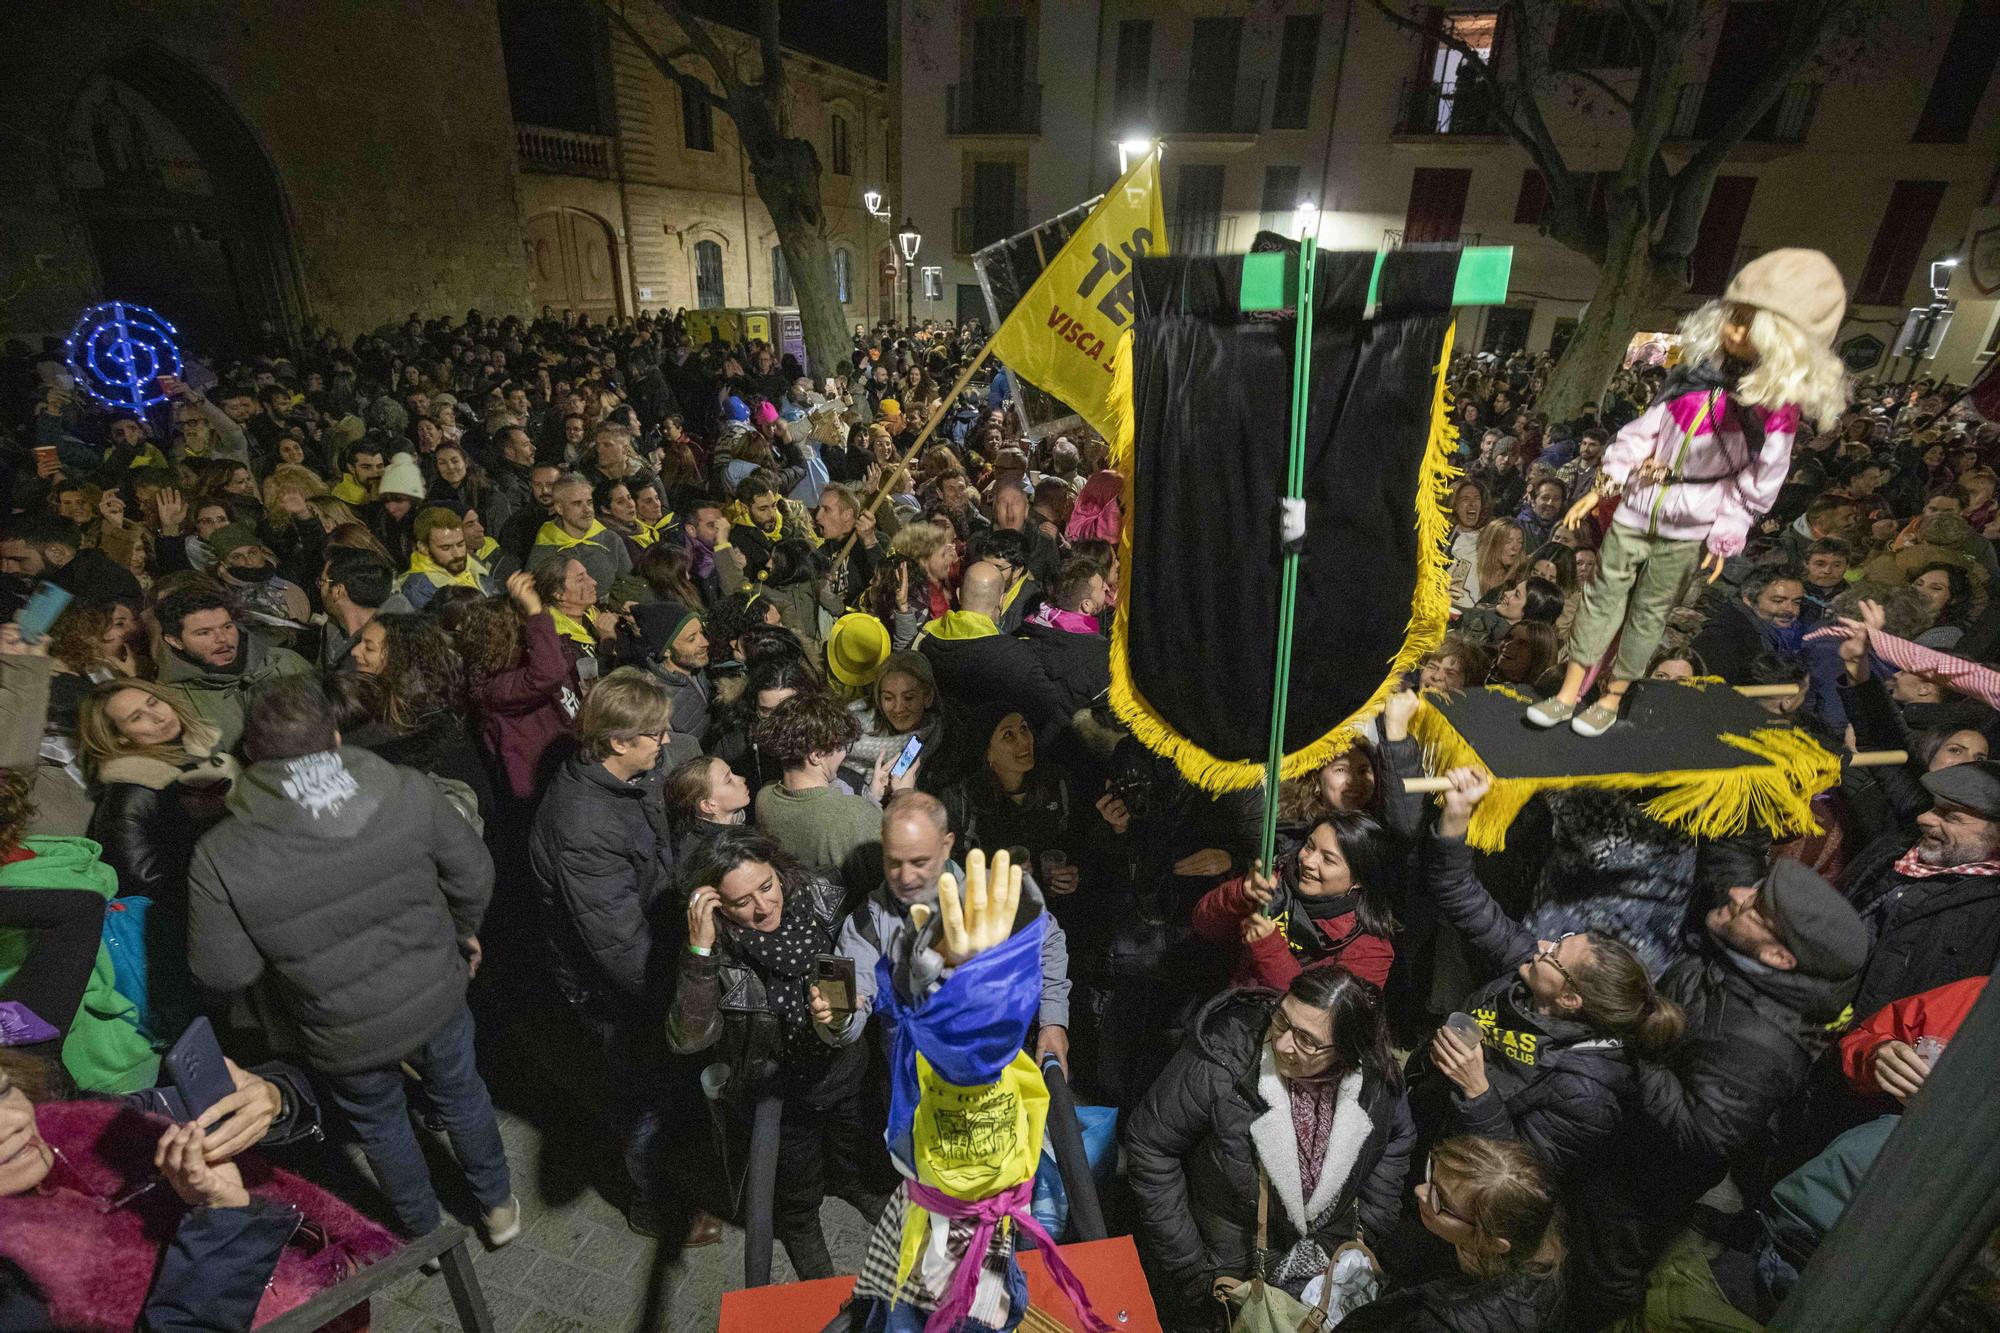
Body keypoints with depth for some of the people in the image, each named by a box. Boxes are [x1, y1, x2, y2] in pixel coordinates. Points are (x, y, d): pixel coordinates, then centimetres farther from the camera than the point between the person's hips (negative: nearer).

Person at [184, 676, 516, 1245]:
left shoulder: (218, 858, -25)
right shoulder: (407, 792, -24)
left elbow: (224, 973, -15)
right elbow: (473, 872, -12)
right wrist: (463, 931, 8)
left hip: (346, 1040, 0)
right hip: (436, 1000, 1)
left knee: (380, 1125, 29)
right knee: (461, 1095, 29)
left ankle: (425, 1234, 54)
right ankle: (498, 1206, 51)